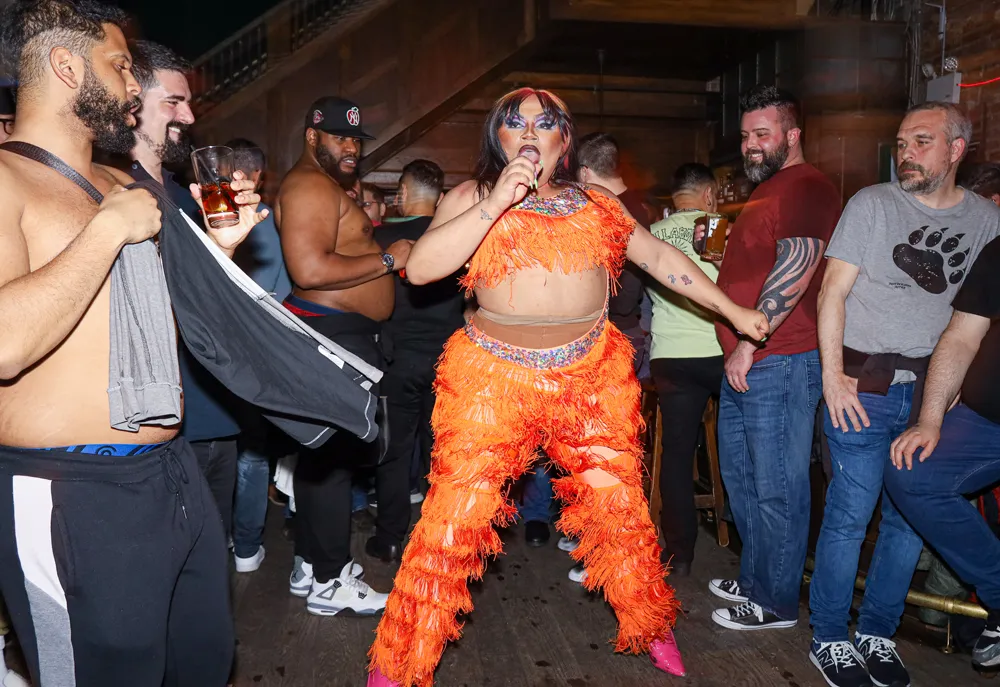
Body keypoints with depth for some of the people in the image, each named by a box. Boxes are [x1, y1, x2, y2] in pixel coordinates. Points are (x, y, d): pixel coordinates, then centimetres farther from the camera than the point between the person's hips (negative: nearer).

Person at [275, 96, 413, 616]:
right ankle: (329, 582, 5)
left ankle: (308, 565, 27)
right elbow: (309, 269, -26)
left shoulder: (328, 187, 22)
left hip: (342, 334, 11)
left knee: (323, 452, 15)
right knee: (335, 455, -6)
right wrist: (387, 259, -18)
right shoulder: (310, 186, -13)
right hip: (335, 334, -11)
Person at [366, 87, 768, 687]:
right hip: (495, 376, -3)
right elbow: (421, 268, -10)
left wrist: (733, 311, 21)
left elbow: (661, 258, 21)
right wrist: (497, 203, -15)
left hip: (593, 376, 3)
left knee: (620, 506, 11)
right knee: (454, 515, -5)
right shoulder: (473, 197, 5)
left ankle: (651, 628, 36)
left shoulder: (596, 203, 15)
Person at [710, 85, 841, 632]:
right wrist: (716, 248, 16)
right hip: (743, 364, 11)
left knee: (776, 489, 0)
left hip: (778, 363, -11)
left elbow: (795, 269, -23)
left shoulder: (806, 187, -11)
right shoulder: (765, 189, 22)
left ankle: (776, 603, 15)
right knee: (739, 477, 19)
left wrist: (748, 343, -22)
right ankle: (754, 579, 34)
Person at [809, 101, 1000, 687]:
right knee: (849, 517, 0)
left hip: (934, 392, 4)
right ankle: (830, 640, 17)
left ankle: (878, 635, 28)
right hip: (864, 388, -3)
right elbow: (834, 292, -4)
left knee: (911, 519, 10)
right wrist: (832, 374, -12)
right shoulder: (872, 204, -1)